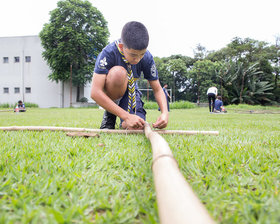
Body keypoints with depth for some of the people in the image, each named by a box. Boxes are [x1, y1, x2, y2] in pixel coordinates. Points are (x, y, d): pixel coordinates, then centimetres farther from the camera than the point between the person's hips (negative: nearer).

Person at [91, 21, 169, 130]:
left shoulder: (147, 58, -18)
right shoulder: (108, 53, -29)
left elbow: (157, 89, -10)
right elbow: (95, 92, -36)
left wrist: (164, 113, -30)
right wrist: (126, 116, -42)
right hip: (108, 91, -3)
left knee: (137, 127, -23)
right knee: (119, 73, -36)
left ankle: (123, 122, 15)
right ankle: (109, 115, -12)